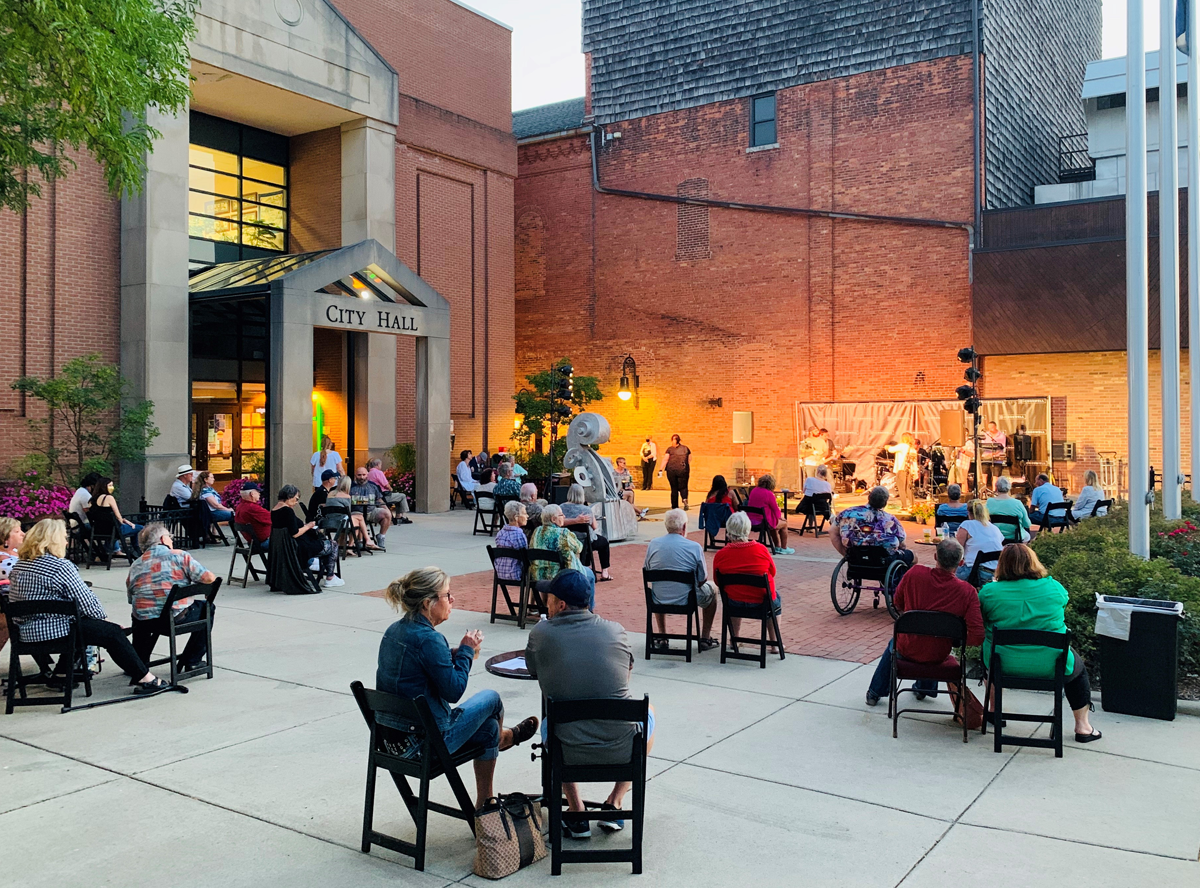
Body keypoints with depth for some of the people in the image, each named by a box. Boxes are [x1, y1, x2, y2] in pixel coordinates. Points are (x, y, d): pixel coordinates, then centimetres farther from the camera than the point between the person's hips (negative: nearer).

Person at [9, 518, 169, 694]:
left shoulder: (19, 565, 9)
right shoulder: (61, 567, -17)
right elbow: (86, 601, -14)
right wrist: (103, 617, 5)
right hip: (55, 631, -9)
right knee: (112, 632, 1)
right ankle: (145, 679, 3)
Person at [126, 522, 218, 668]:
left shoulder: (135, 566, 13)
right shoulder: (179, 555, -1)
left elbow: (131, 598, 15)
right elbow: (209, 578, -8)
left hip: (144, 622, 5)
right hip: (177, 618, -5)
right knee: (206, 607, 24)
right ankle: (192, 662, 23)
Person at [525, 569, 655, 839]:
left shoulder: (540, 633, -5)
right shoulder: (616, 631, 0)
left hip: (568, 753, 0)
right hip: (621, 750, 0)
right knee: (648, 710, 33)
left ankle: (576, 814, 28)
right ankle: (615, 803, 27)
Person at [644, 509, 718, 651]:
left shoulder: (653, 544, -7)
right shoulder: (694, 547, -15)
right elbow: (702, 580, -7)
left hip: (658, 600, 3)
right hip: (686, 601, -3)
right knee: (712, 588, 27)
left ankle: (662, 638, 37)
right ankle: (705, 638, 30)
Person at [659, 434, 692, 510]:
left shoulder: (670, 449, 3)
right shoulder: (686, 448, 10)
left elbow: (665, 460, -2)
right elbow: (689, 461, 13)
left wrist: (661, 470, -1)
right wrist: (689, 471, 21)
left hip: (671, 470, -1)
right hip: (683, 470, 1)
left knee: (674, 489, 7)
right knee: (683, 487, 6)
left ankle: (675, 506, 8)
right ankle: (685, 499, -23)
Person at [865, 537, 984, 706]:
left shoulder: (914, 573, -21)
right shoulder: (968, 592, -23)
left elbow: (898, 603, -2)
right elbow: (977, 637, -24)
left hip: (907, 649, 0)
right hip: (937, 657, 1)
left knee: (893, 644, 37)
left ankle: (875, 692, 47)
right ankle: (924, 688, 55)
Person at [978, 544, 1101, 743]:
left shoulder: (989, 591, -10)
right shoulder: (1053, 587, -7)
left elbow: (982, 622, 5)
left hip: (1004, 665, 0)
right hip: (1051, 667, 0)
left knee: (987, 651, 35)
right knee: (1078, 666, 32)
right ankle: (1082, 726, 35)